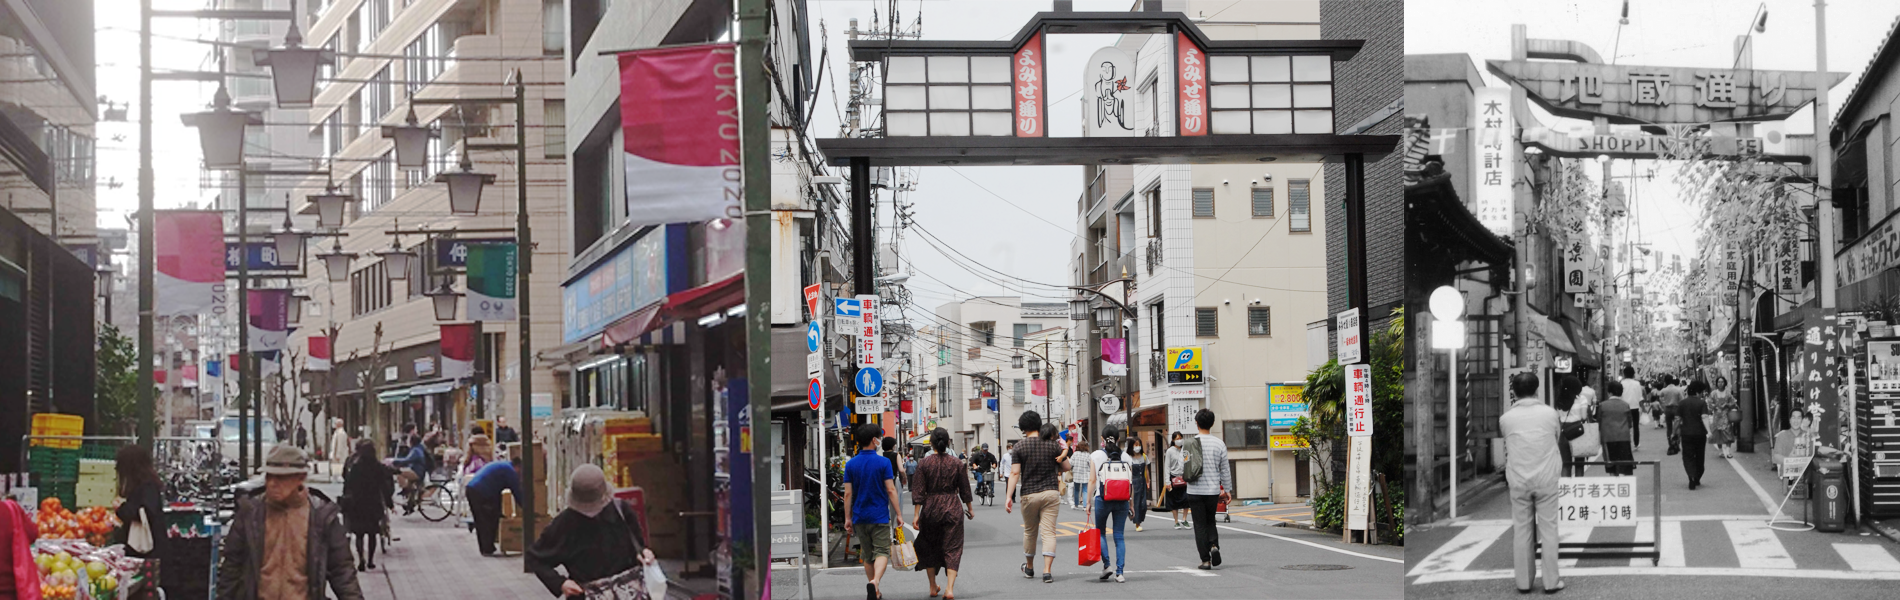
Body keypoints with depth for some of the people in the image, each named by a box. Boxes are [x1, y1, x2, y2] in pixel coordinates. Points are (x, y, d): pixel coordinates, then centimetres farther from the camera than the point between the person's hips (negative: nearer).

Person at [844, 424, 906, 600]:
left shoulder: (850, 464, 1)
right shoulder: (883, 463, -8)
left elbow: (848, 493, 0)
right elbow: (891, 490, -10)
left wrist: (848, 518, 4)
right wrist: (898, 513, -5)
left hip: (860, 517, 3)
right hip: (879, 516, -3)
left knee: (867, 555, 14)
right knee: (881, 551, -3)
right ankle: (875, 581, -29)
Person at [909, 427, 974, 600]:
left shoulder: (924, 464, -6)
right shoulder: (957, 464, -2)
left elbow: (918, 492, -8)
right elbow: (965, 490, 5)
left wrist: (916, 514, -5)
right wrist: (969, 508, 19)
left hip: (930, 509, 0)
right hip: (952, 508, 0)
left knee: (929, 548, 17)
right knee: (952, 548, 1)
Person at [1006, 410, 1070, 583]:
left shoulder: (1019, 447, -4)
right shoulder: (1052, 445, 0)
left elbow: (1014, 473, -10)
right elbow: (1066, 467, 7)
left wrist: (1009, 496, -9)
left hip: (1029, 494, 0)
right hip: (1051, 493, 0)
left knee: (1029, 531, 18)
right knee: (1049, 532, -3)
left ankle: (1029, 567, 34)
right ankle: (1047, 571, -15)